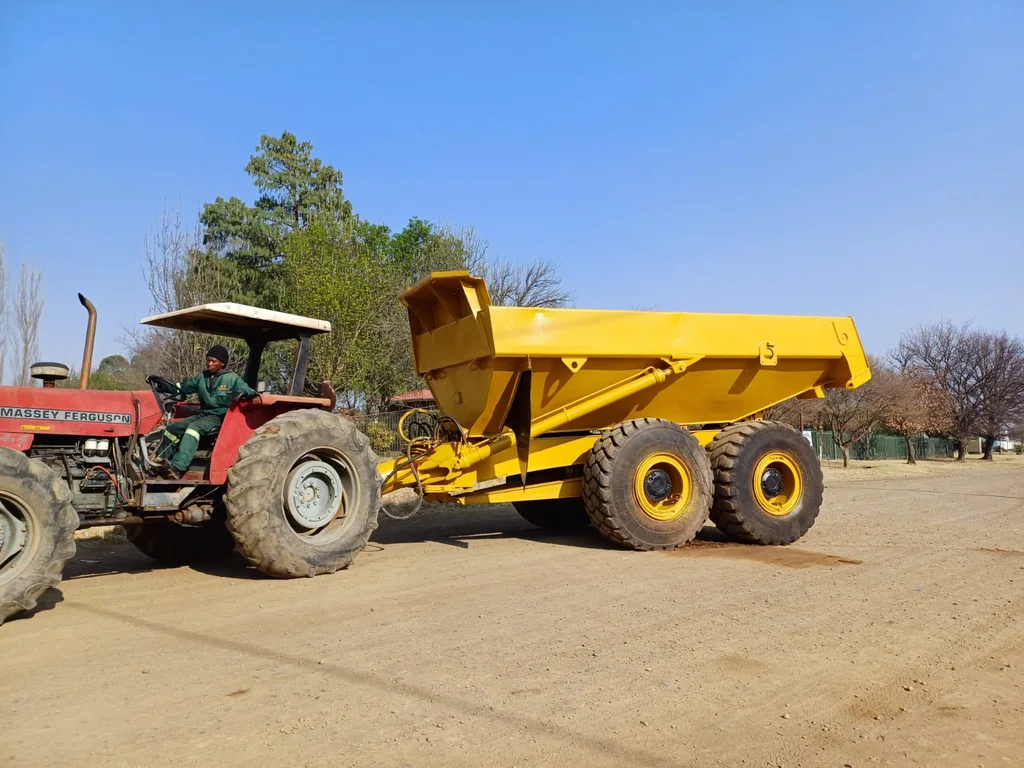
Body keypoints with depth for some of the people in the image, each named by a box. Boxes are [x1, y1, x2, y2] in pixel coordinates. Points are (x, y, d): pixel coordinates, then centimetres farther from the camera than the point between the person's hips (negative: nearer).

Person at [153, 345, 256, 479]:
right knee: (172, 428, 1)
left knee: (194, 427, -32)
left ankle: (177, 468, -45)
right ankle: (161, 464, 9)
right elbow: (182, 387, 15)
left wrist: (241, 392, -34)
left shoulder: (232, 378, -3)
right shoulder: (201, 377, 12)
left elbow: (250, 391, -11)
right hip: (203, 415, 7)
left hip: (220, 417, -7)